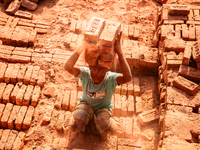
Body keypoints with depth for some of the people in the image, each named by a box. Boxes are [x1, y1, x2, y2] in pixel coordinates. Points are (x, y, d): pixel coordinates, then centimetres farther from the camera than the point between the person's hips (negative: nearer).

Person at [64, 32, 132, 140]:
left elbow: (128, 78, -56)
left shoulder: (111, 78, -34)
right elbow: (68, 67, -49)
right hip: (86, 103, 1)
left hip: (103, 107, -1)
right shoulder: (85, 73, -30)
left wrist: (119, 52, -60)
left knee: (103, 125, -29)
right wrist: (82, 47, -55)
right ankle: (83, 119, 10)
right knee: (78, 117, -30)